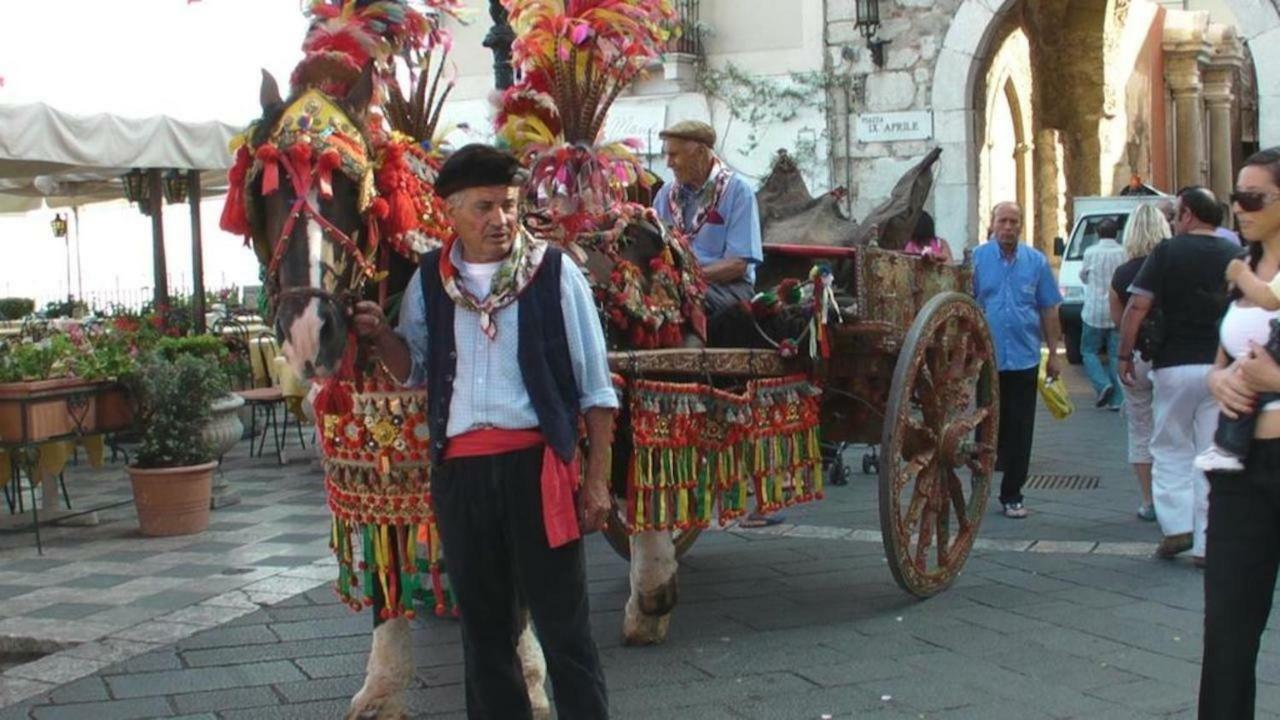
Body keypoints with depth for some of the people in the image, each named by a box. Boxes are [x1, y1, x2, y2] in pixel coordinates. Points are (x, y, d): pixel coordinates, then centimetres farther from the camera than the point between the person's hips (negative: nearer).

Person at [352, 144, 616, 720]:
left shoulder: (554, 272, -2)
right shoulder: (429, 281, 7)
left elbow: (594, 386, 1)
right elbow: (414, 369, 17)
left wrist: (597, 478, -3)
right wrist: (378, 336, -4)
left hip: (537, 462, -3)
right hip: (459, 470, 4)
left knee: (563, 622, 3)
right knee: (482, 623, 15)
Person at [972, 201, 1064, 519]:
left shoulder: (1036, 261, 5)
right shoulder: (976, 258, 0)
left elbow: (1049, 310, 9)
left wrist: (1053, 353, 7)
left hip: (1024, 358, 2)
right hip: (985, 359, -1)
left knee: (1020, 431, 4)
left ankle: (1012, 495, 14)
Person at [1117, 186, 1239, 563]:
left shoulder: (1168, 252, -5)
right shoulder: (1236, 256, 6)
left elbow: (1137, 306, -12)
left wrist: (1125, 355, -4)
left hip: (1174, 365, -2)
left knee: (1171, 449, 13)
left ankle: (1177, 525, 2)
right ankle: (1208, 543, 6)